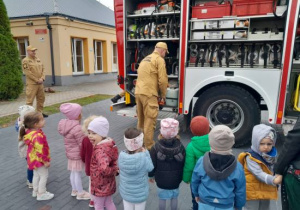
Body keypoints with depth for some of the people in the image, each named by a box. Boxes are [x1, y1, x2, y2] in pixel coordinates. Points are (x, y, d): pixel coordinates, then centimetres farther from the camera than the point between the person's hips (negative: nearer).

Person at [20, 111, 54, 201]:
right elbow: (40, 150, -31)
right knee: (44, 175, 7)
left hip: (33, 159, 10)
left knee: (36, 175, 24)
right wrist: (45, 161, -20)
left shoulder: (30, 132, -3)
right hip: (39, 160, -9)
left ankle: (36, 191, 41)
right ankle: (41, 194, 20)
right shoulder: (38, 136, -34)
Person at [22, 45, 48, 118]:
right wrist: (37, 80, -14)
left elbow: (43, 69, 10)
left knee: (41, 99, 14)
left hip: (40, 83, 7)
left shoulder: (38, 59, 14)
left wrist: (42, 78, -6)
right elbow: (28, 72, -14)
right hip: (31, 84, -7)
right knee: (30, 100, -5)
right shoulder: (25, 60, -7)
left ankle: (40, 112, 26)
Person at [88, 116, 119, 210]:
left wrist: (114, 170, -29)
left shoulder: (100, 150, -33)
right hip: (108, 183, 8)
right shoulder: (109, 143, -6)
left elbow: (103, 169, -45)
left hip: (100, 185, -8)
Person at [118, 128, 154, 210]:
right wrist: (145, 153, -10)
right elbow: (150, 168, -14)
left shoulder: (121, 156, -22)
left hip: (125, 192, 2)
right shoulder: (143, 158, -31)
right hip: (140, 193, -2)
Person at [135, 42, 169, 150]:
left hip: (138, 92, 9)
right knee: (149, 121, -4)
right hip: (148, 94, -8)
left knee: (141, 120, 18)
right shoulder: (159, 60, -3)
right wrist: (163, 95, 4)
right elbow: (162, 80, -10)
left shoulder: (145, 59, 23)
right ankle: (149, 147, 1)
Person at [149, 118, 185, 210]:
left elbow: (152, 165, -13)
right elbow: (184, 164, -7)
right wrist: (183, 176, 10)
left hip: (161, 179, -1)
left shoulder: (156, 147, -21)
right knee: (174, 197, 23)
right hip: (175, 179, 1)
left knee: (162, 198, 19)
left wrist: (151, 175, 6)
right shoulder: (180, 147, -16)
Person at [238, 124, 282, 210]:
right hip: (253, 192, -7)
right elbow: (259, 174, -31)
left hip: (266, 191, 7)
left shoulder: (271, 156, 0)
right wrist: (273, 180, -43)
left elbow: (273, 171, 12)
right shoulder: (250, 157, -23)